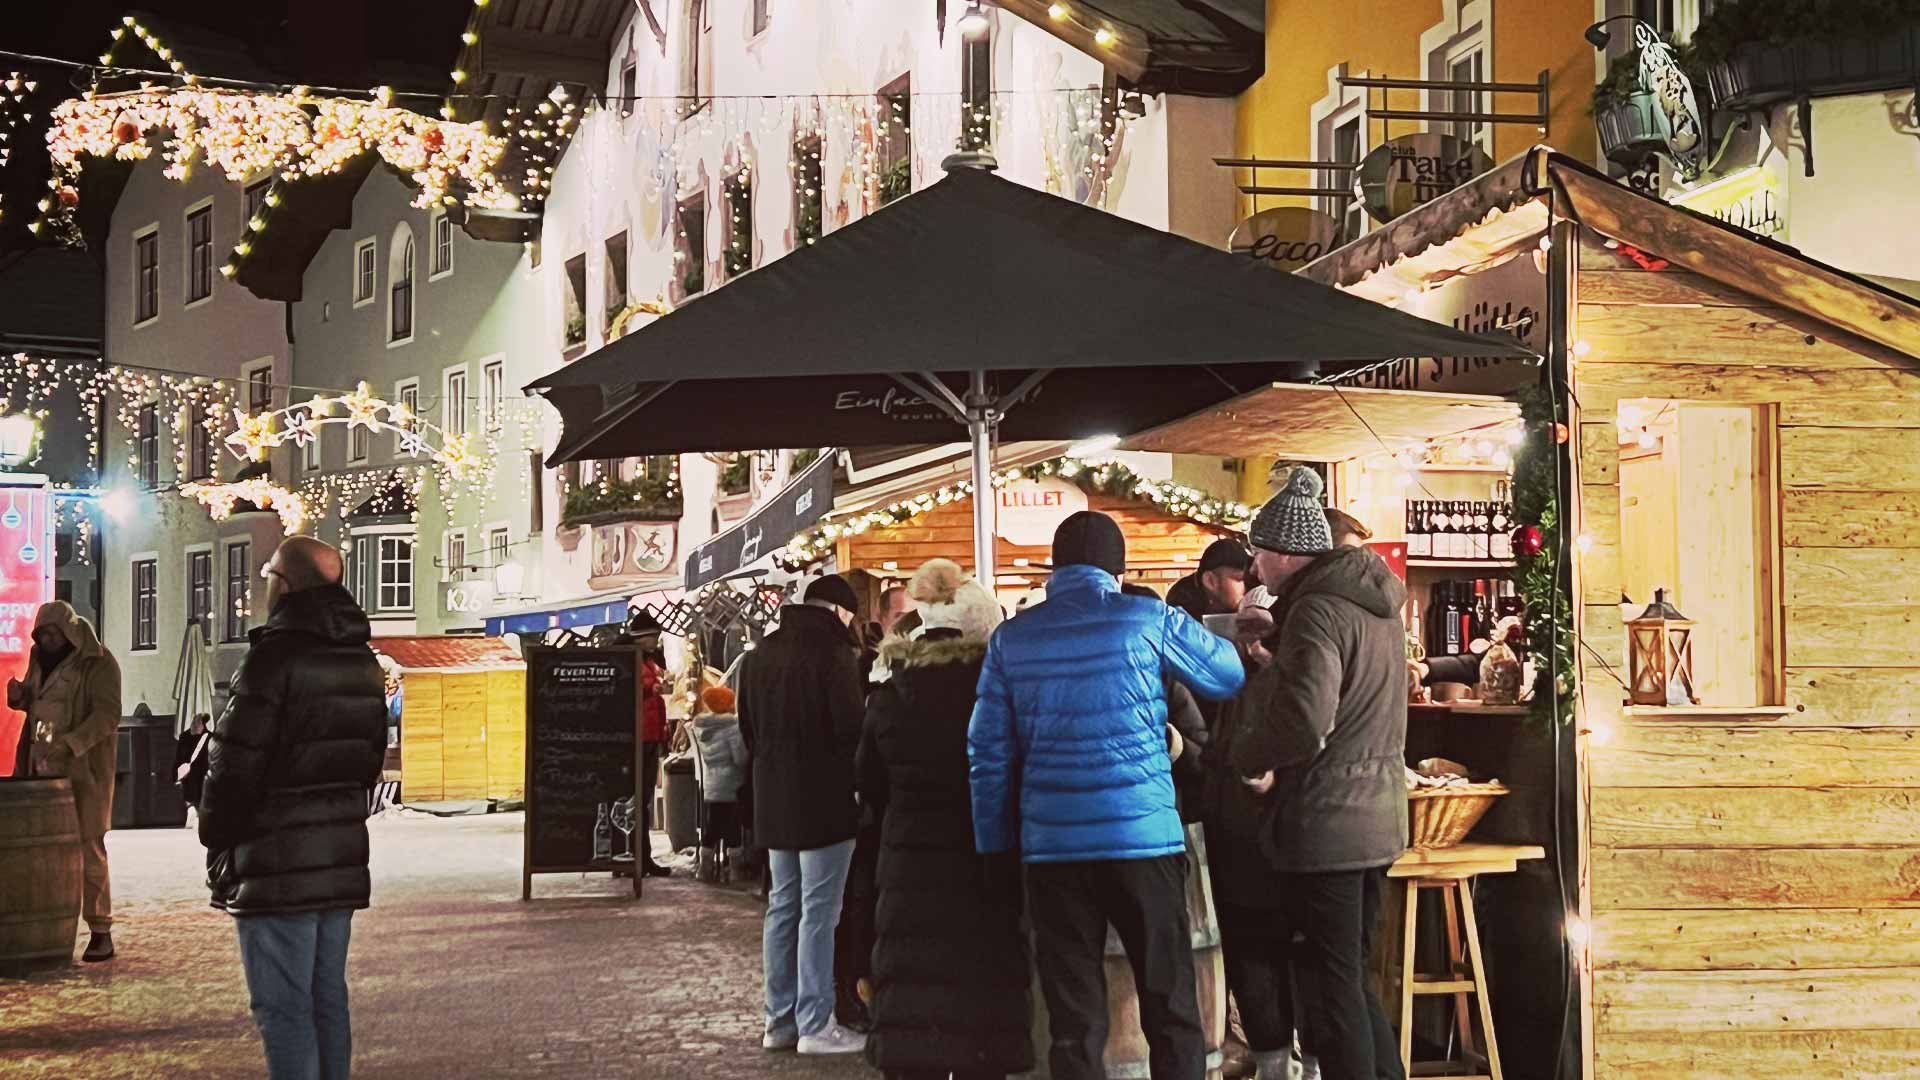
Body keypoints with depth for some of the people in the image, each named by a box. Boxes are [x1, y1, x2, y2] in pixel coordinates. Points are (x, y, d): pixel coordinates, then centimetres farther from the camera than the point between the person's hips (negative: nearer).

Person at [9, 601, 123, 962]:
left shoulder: (98, 663, -8)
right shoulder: (41, 660, 14)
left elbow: (108, 714, -17)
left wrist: (69, 743, -29)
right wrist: (20, 696, 3)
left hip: (84, 769, -7)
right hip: (44, 768, 7)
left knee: (88, 848, -5)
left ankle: (100, 932, 0)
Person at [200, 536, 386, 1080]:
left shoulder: (275, 656, -16)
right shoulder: (362, 661, 11)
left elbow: (235, 765, -15)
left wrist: (217, 841, -2)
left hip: (276, 866, -8)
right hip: (342, 858, 8)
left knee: (283, 1006, -4)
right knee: (328, 999, 14)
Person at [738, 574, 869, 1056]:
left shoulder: (760, 656, 10)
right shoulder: (833, 654, -15)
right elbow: (853, 727, -19)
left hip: (774, 798, 7)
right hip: (823, 799, -7)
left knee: (782, 906, 13)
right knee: (819, 910, -3)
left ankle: (780, 1018, 16)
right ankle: (815, 1024, -1)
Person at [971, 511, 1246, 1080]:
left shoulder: (1011, 638, 5)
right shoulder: (1147, 619, -2)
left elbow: (987, 751, 5)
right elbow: (1231, 675, 11)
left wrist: (995, 844, 12)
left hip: (1052, 842, 2)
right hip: (1144, 836, -2)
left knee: (1073, 1016, 6)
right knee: (1169, 1006, 6)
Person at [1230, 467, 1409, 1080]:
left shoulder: (1316, 609, -19)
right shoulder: (1374, 601, 11)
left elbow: (1303, 720, -28)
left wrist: (1248, 757, -11)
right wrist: (1277, 633, 18)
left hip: (1324, 822, -9)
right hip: (1376, 819, 9)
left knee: (1333, 985, -1)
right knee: (1353, 977, 18)